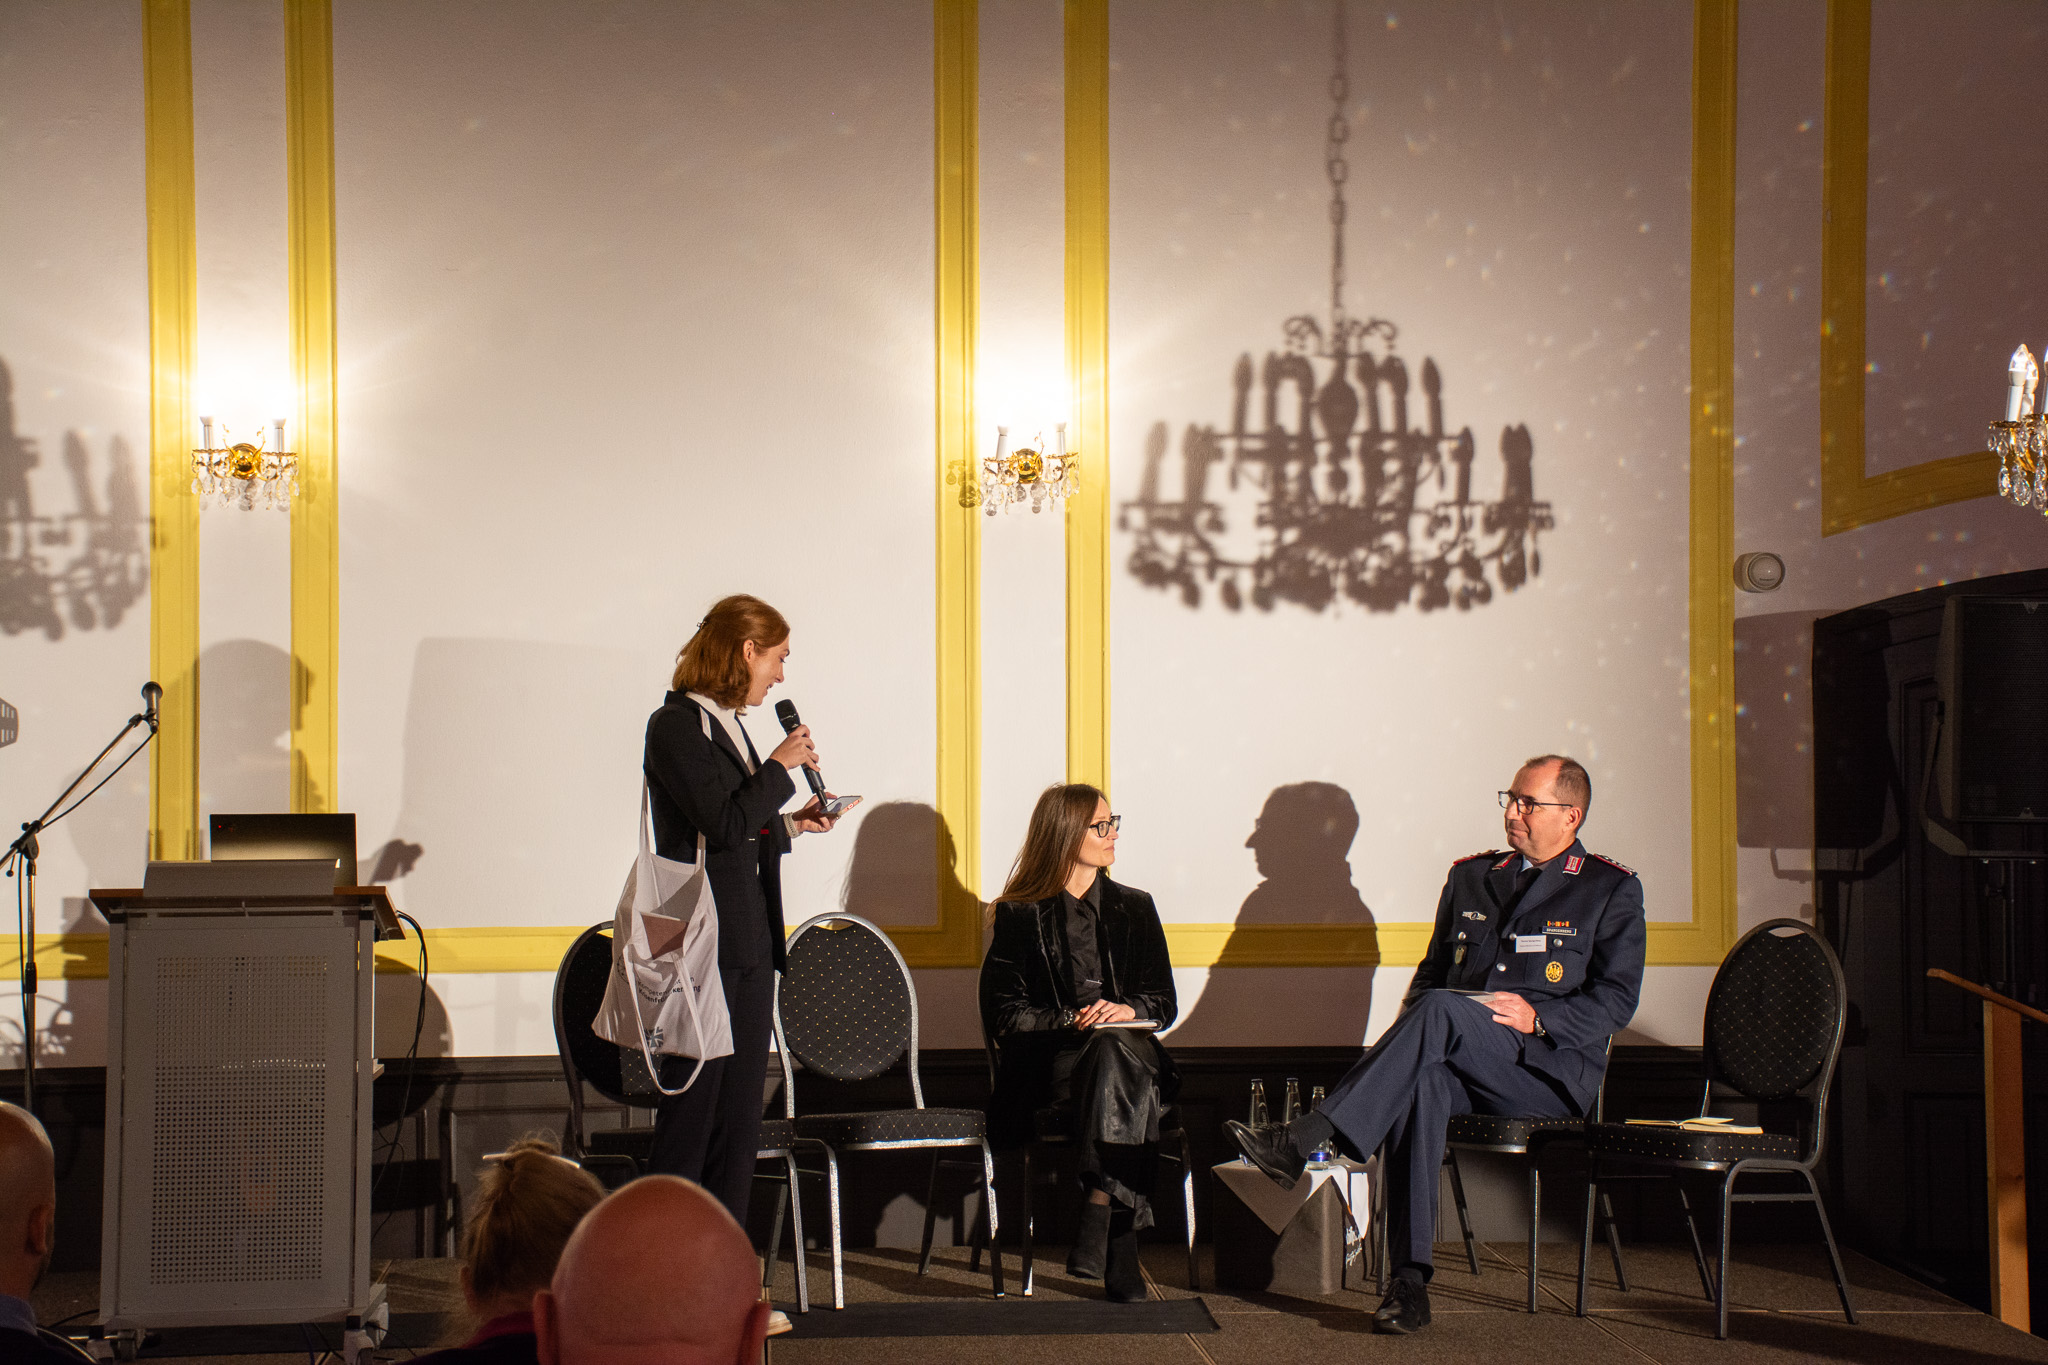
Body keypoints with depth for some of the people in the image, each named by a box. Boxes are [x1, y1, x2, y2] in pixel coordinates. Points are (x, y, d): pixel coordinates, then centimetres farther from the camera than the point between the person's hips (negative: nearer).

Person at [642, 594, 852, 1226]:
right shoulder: (675, 725, -10)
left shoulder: (727, 724, 17)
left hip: (750, 947, 9)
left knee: (739, 1120, 9)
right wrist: (781, 767, -9)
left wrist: (792, 824, 14)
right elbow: (724, 824, -19)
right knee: (691, 1112, -4)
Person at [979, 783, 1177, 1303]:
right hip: (1047, 1063, -2)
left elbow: (1163, 1002, 15)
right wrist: (1071, 1022, -12)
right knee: (1111, 1055, -37)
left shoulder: (1134, 909, 20)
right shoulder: (1021, 915, 11)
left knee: (1115, 1050, -37)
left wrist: (1126, 1011, -8)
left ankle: (1100, 1209, -45)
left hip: (1128, 1051, 2)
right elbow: (1001, 1013, 4)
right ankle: (1120, 1252, -42)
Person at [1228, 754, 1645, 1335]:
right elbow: (1431, 974, 23)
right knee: (1423, 1079, -36)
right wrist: (1411, 1038, 1)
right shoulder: (1470, 877, 23)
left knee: (1443, 1009, -34)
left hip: (1553, 1070, -4)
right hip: (1463, 1060, 4)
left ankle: (1306, 1139, -42)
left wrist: (1537, 1019, -16)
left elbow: (1616, 1000, 0)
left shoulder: (1612, 890, 8)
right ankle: (1409, 1282, -40)